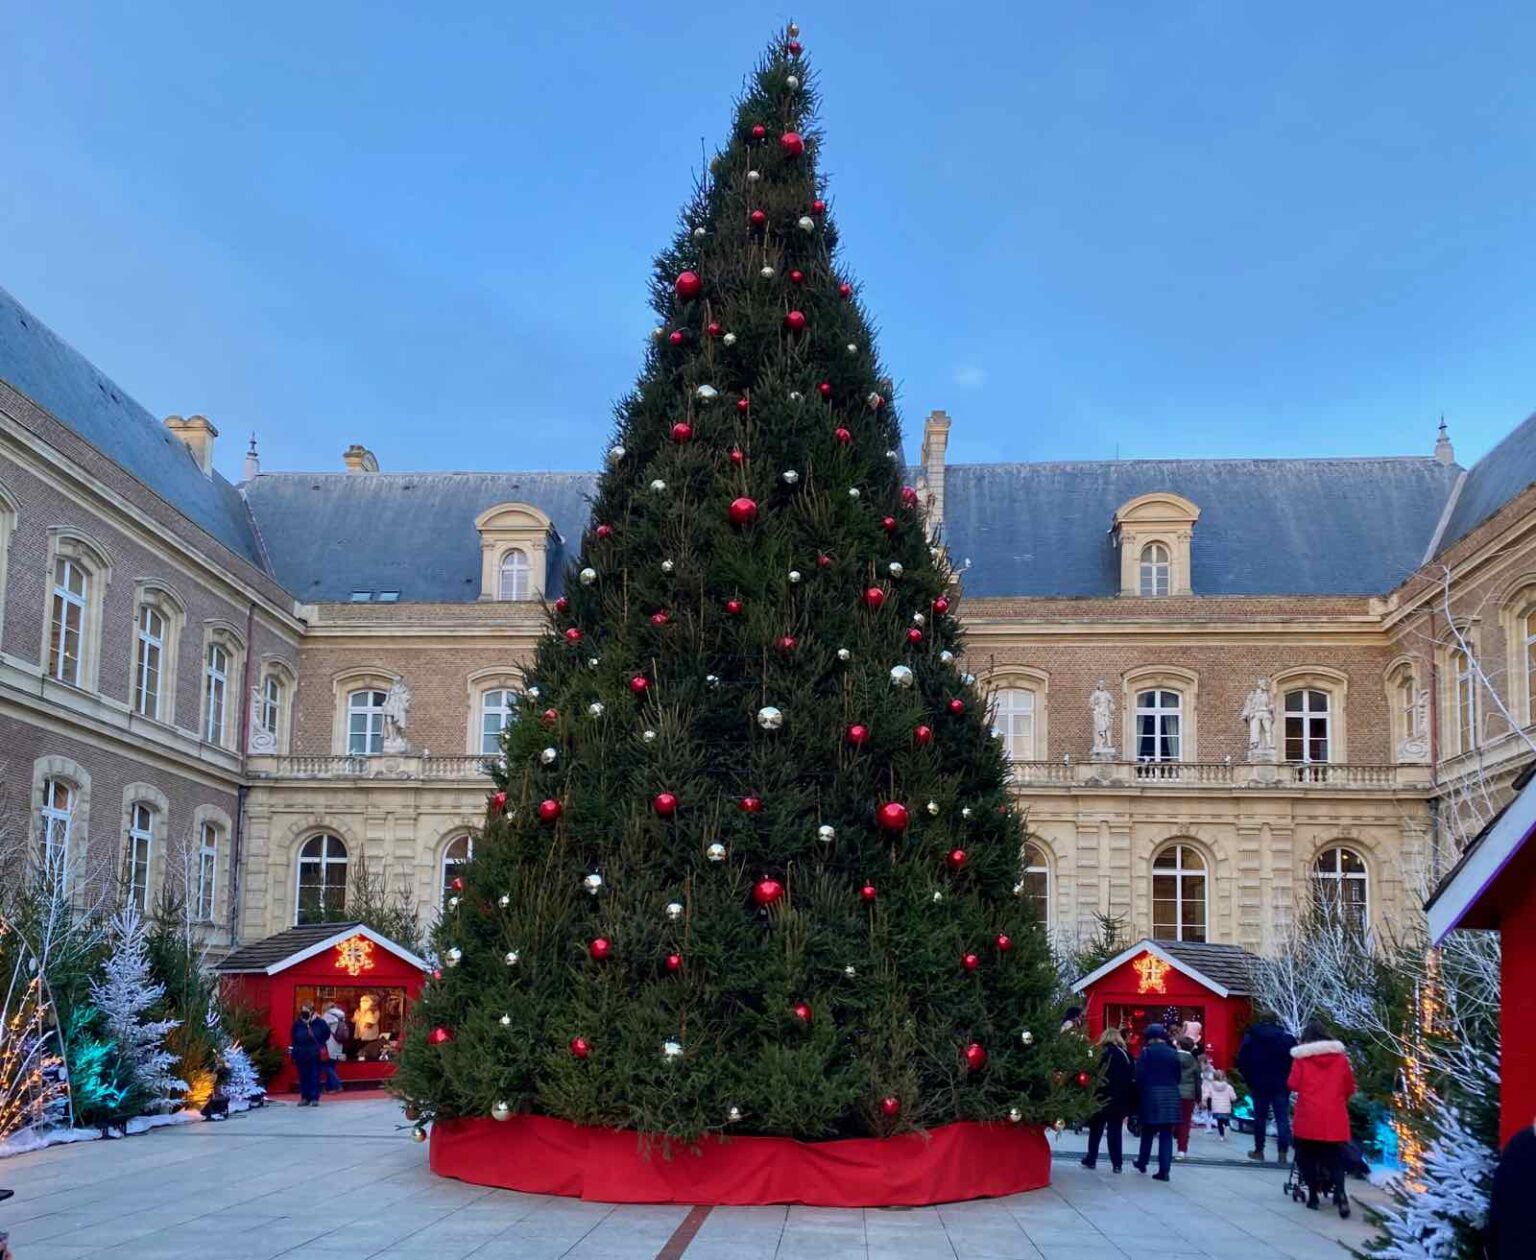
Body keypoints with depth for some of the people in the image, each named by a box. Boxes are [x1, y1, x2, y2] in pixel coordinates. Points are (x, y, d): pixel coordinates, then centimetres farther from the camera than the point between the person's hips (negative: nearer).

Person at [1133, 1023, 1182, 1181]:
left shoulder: (1147, 1052, -6)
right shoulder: (1173, 1053, 4)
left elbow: (1139, 1076, -10)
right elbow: (1178, 1075, 7)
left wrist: (1140, 1091, 6)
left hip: (1151, 1094, -2)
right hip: (1171, 1096, 2)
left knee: (1148, 1131, 16)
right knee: (1166, 1134, 2)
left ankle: (1142, 1163, 27)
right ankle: (1164, 1170, -3)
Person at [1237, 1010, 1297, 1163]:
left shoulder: (1250, 1038, -2)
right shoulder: (1288, 1039, -3)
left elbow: (1242, 1063, -2)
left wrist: (1249, 1081, 6)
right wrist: (1288, 1081, 4)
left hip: (1259, 1085, 1)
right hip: (1281, 1086, -1)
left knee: (1259, 1118, 13)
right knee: (1282, 1118, 2)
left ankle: (1259, 1150, 19)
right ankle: (1283, 1152, -6)